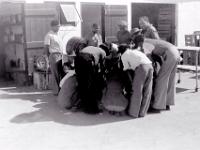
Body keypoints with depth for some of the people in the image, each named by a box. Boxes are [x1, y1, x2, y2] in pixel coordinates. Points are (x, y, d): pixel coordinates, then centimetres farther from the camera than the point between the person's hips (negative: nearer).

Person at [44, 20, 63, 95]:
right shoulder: (49, 35, -8)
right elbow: (46, 48, -9)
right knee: (56, 75, -3)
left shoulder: (57, 34, 15)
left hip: (60, 55, 8)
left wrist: (61, 54, 13)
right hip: (54, 55, -7)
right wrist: (49, 58, -9)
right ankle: (56, 91, 4)